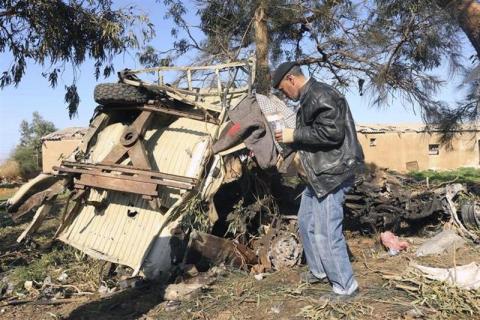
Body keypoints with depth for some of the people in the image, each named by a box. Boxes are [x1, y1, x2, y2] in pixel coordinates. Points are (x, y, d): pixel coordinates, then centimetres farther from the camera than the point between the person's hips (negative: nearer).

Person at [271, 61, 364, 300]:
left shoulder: (322, 96, -16)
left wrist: (295, 136, -18)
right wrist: (300, 151, 9)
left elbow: (332, 132, -26)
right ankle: (319, 271, 34)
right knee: (306, 223, 18)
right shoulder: (308, 99, 16)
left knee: (326, 233, -7)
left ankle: (345, 287, 9)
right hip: (318, 174, 11)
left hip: (332, 174, -11)